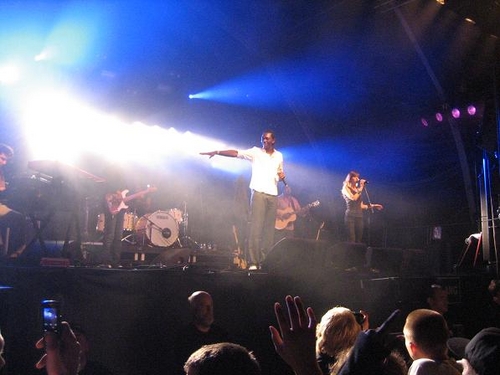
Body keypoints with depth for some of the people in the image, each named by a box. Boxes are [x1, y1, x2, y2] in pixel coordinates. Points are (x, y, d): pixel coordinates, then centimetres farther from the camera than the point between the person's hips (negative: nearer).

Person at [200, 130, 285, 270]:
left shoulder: (279, 156, 15)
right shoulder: (256, 152, 3)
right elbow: (236, 153, -8)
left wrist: (282, 176, 2)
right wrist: (217, 152, -21)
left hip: (273, 195, 4)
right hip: (259, 192, -4)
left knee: (269, 229, 3)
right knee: (256, 228, -10)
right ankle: (253, 262, -10)